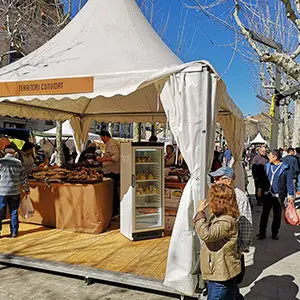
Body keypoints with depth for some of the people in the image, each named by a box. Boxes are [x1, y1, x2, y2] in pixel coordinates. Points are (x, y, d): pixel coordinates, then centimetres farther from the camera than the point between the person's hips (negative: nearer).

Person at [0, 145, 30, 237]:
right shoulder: (19, 163, -2)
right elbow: (24, 178, 2)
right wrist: (27, 189, 14)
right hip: (15, 192, 2)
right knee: (14, 212, 11)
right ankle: (14, 232, 17)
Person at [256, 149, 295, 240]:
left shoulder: (284, 168, -9)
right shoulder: (267, 166, 3)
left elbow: (289, 182, -5)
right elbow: (263, 178, 12)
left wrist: (291, 195, -7)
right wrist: (260, 189, 11)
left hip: (278, 195, -3)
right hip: (267, 194, 3)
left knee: (277, 215, 11)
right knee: (264, 214, 6)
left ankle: (275, 233, 25)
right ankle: (262, 233, 15)